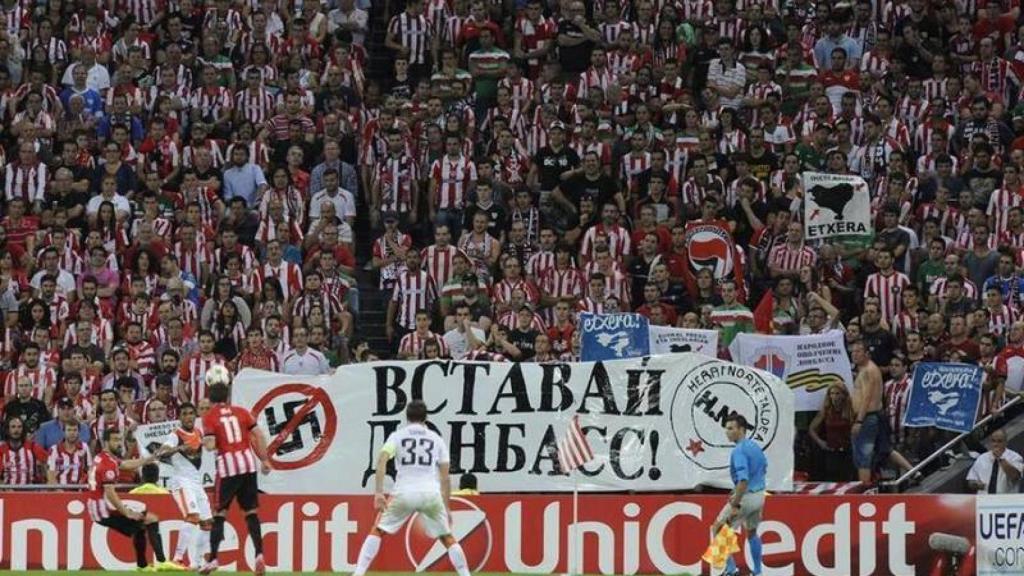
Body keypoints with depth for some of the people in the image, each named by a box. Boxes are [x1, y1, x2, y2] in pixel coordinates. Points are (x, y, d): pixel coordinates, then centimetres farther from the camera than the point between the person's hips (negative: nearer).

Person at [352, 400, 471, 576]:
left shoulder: (397, 436, 10)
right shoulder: (437, 439, 15)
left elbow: (382, 460, -7)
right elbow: (445, 477, 12)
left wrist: (378, 493, -12)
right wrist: (447, 507, 17)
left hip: (404, 492, -1)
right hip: (431, 493, 1)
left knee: (376, 531, 10)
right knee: (447, 538, 14)